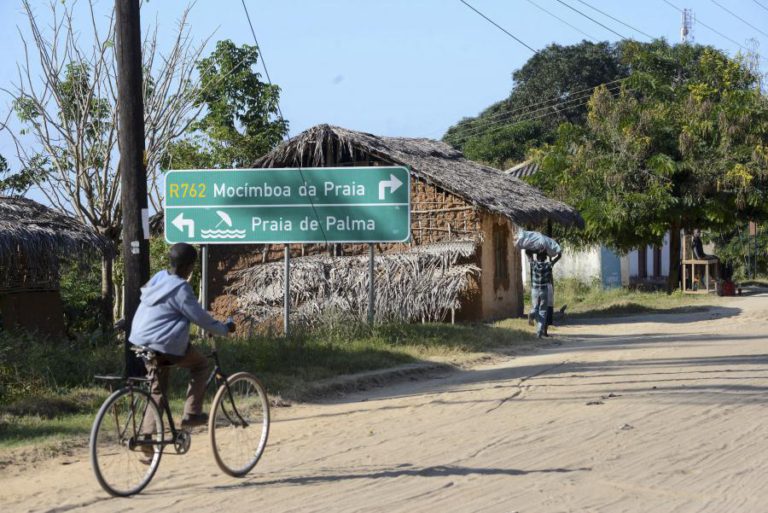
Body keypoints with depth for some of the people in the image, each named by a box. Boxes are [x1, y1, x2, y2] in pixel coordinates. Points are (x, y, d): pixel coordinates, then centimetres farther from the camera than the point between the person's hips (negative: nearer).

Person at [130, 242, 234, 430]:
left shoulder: (159, 277, 7)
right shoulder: (180, 289, -17)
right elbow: (200, 317, -13)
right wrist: (224, 329, 2)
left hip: (142, 341, 8)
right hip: (165, 344, -8)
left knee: (157, 390, 16)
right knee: (200, 364, 13)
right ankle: (192, 413, 8)